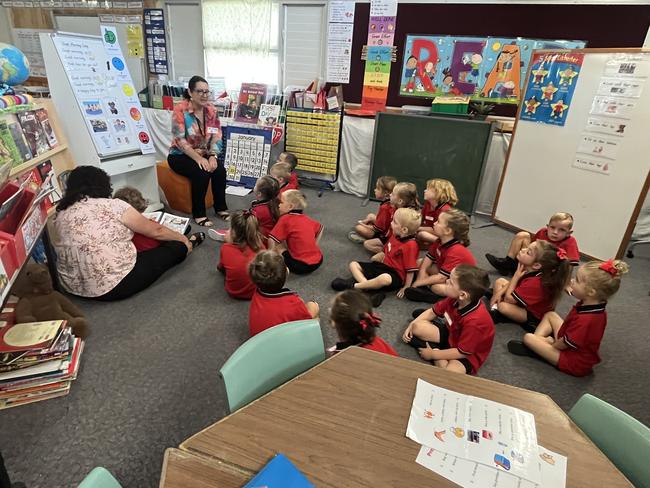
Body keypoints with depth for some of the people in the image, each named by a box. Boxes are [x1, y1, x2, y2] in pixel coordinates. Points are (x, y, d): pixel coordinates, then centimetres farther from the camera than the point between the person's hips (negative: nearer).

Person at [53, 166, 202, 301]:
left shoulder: (61, 213, 4)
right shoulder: (111, 206, -12)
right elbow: (155, 231, -2)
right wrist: (182, 238, 16)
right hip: (116, 285, -8)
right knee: (176, 247, 4)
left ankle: (187, 243, 38)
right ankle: (189, 243, 36)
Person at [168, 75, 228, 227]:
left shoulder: (211, 110, -1)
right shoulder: (180, 109, -16)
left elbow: (216, 136, -4)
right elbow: (179, 140, -21)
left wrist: (213, 156, -22)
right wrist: (198, 158, -30)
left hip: (203, 154, 5)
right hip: (180, 155, -4)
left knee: (220, 169, -22)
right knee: (201, 172, -30)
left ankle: (221, 208, -5)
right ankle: (198, 213, -16)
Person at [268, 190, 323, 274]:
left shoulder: (285, 219, -9)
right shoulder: (306, 219, 10)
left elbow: (271, 240, -13)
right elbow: (320, 228, 26)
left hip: (301, 265, -7)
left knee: (278, 246, 8)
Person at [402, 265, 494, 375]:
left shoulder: (474, 321, -37)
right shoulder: (454, 299, -17)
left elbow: (462, 352, -27)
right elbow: (433, 311, 2)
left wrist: (433, 354, -17)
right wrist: (411, 325, -3)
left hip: (468, 354, -7)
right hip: (451, 334, 7)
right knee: (418, 327, -6)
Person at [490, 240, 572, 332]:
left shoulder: (535, 283, -38)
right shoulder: (527, 268, -15)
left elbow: (508, 299, -31)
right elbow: (513, 282, 5)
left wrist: (516, 275, -27)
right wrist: (499, 292, -10)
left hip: (534, 317, -9)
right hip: (524, 302, 9)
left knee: (503, 306, -34)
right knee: (499, 281, 8)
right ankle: (495, 306, -7)